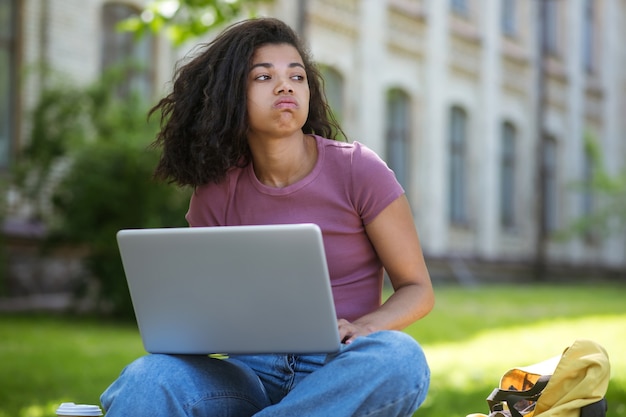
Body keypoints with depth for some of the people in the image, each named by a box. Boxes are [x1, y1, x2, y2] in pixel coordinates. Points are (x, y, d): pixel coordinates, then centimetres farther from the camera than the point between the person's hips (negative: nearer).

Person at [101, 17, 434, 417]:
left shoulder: (358, 170, -3)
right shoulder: (215, 193, 6)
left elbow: (417, 289, 1)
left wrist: (360, 329, -21)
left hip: (340, 372, 1)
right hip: (252, 373, -1)